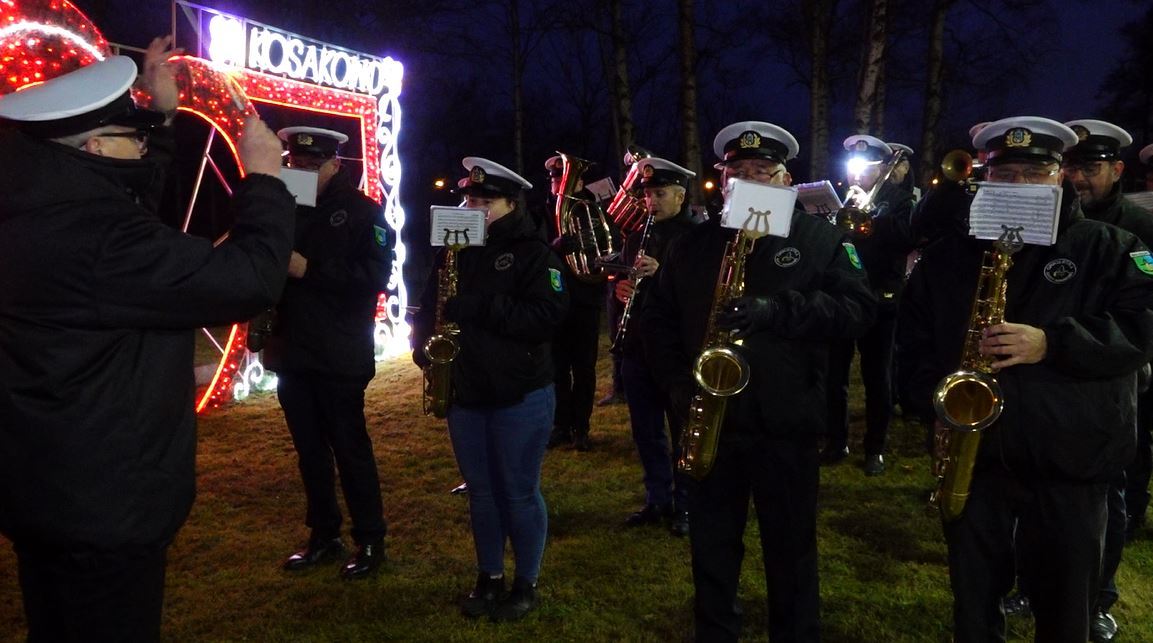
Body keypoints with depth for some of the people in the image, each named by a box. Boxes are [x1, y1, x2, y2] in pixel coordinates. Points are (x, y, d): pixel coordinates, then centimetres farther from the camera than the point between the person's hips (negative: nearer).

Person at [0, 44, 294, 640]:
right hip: (100, 506, -10)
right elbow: (249, 278, -29)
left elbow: (129, 203, 23)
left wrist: (161, 111, 21)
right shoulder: (93, 233, -29)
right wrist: (263, 178, -14)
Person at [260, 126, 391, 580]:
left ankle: (370, 542, 15)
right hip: (292, 352, 6)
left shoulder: (361, 210, -5)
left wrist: (310, 269, -20)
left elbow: (376, 274, -16)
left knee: (350, 449, 2)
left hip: (340, 356, -6)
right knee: (309, 450, 14)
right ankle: (323, 536, 27)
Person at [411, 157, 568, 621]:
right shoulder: (456, 252, 10)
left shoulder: (533, 253, -7)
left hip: (520, 396, -5)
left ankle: (526, 583, 21)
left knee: (519, 493, 5)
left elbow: (547, 315, -19)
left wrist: (476, 308, -24)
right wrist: (423, 348, -5)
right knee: (481, 491, 15)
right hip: (465, 394, 5)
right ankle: (488, 577, 30)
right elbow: (428, 306, 15)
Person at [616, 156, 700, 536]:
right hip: (638, 345, 6)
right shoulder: (638, 237, 13)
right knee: (646, 431, 13)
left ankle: (684, 505, 19)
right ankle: (656, 500, 27)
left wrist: (661, 272, -25)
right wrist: (622, 288, -1)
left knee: (682, 432, 5)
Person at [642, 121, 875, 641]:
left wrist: (779, 310, -22)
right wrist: (676, 383, -3)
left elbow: (857, 307, -8)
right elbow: (657, 318, 11)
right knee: (712, 548, 14)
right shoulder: (693, 245, 9)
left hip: (786, 423, -2)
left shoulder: (820, 238, 1)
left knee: (791, 550, 12)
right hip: (710, 419, 3)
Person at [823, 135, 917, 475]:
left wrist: (868, 210, -17)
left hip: (878, 300, -2)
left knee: (877, 378, 7)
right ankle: (836, 441, 23)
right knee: (834, 374, 8)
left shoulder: (897, 198, 1)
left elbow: (907, 239, -16)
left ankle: (875, 448, 19)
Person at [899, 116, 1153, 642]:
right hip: (974, 454, 2)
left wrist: (1052, 344, -22)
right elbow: (914, 334, 13)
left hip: (1070, 461, -1)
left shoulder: (1107, 248, 1)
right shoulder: (949, 254, 8)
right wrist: (936, 393, -3)